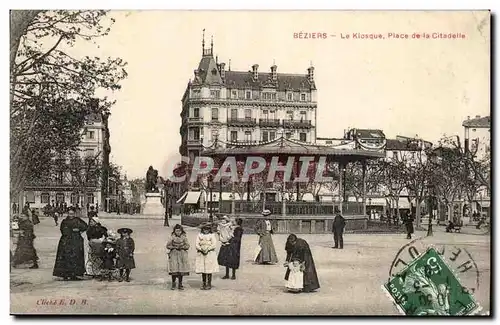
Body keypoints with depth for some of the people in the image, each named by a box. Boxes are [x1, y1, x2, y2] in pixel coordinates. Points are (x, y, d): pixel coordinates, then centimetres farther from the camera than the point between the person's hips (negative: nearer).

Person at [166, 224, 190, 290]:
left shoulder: (184, 237, 3)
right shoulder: (172, 237, 0)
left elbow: (187, 246, 3)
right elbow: (168, 245, 0)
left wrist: (182, 247, -13)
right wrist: (175, 247, -11)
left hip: (182, 255, 1)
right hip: (174, 254, -1)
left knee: (181, 271, 2)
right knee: (174, 270, -7)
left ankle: (180, 284, 14)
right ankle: (173, 284, 8)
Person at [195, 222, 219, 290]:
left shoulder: (212, 235, 3)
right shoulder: (199, 235, 9)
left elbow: (214, 245, -5)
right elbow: (197, 245, 1)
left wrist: (208, 249, -17)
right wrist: (201, 249, -14)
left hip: (210, 254, -2)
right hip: (201, 254, 2)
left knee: (209, 270, -1)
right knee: (202, 269, 4)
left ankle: (209, 284, 8)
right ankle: (204, 284, 14)